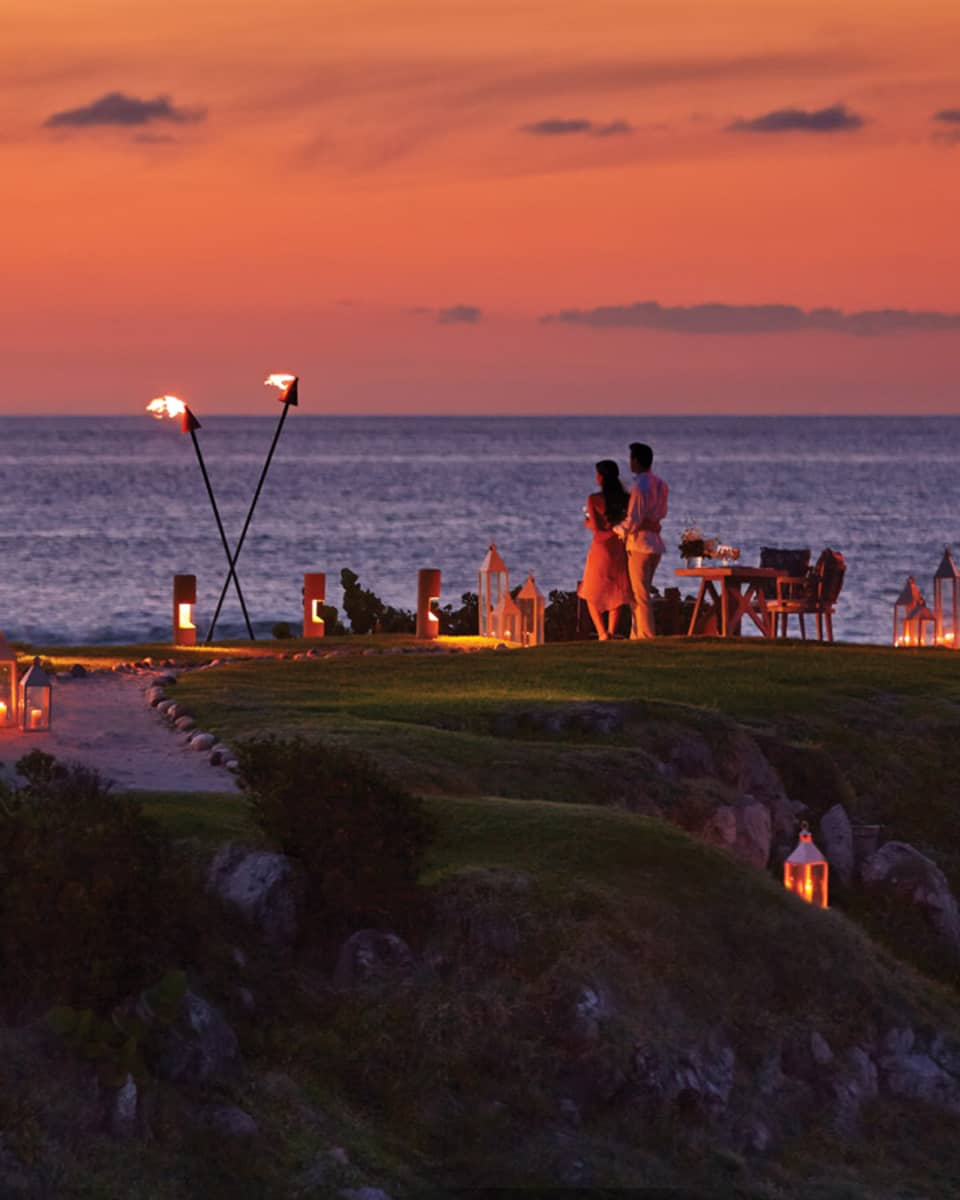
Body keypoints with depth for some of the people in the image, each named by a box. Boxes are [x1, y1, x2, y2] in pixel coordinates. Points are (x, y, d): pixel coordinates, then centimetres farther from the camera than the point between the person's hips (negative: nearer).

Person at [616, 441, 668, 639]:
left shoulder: (639, 487, -18)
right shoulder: (660, 484, 8)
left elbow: (633, 520, -19)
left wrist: (617, 529, -3)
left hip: (640, 544, -8)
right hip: (656, 543, 8)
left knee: (640, 595, -2)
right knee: (640, 593, 16)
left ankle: (647, 636, -1)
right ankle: (637, 635, 19)